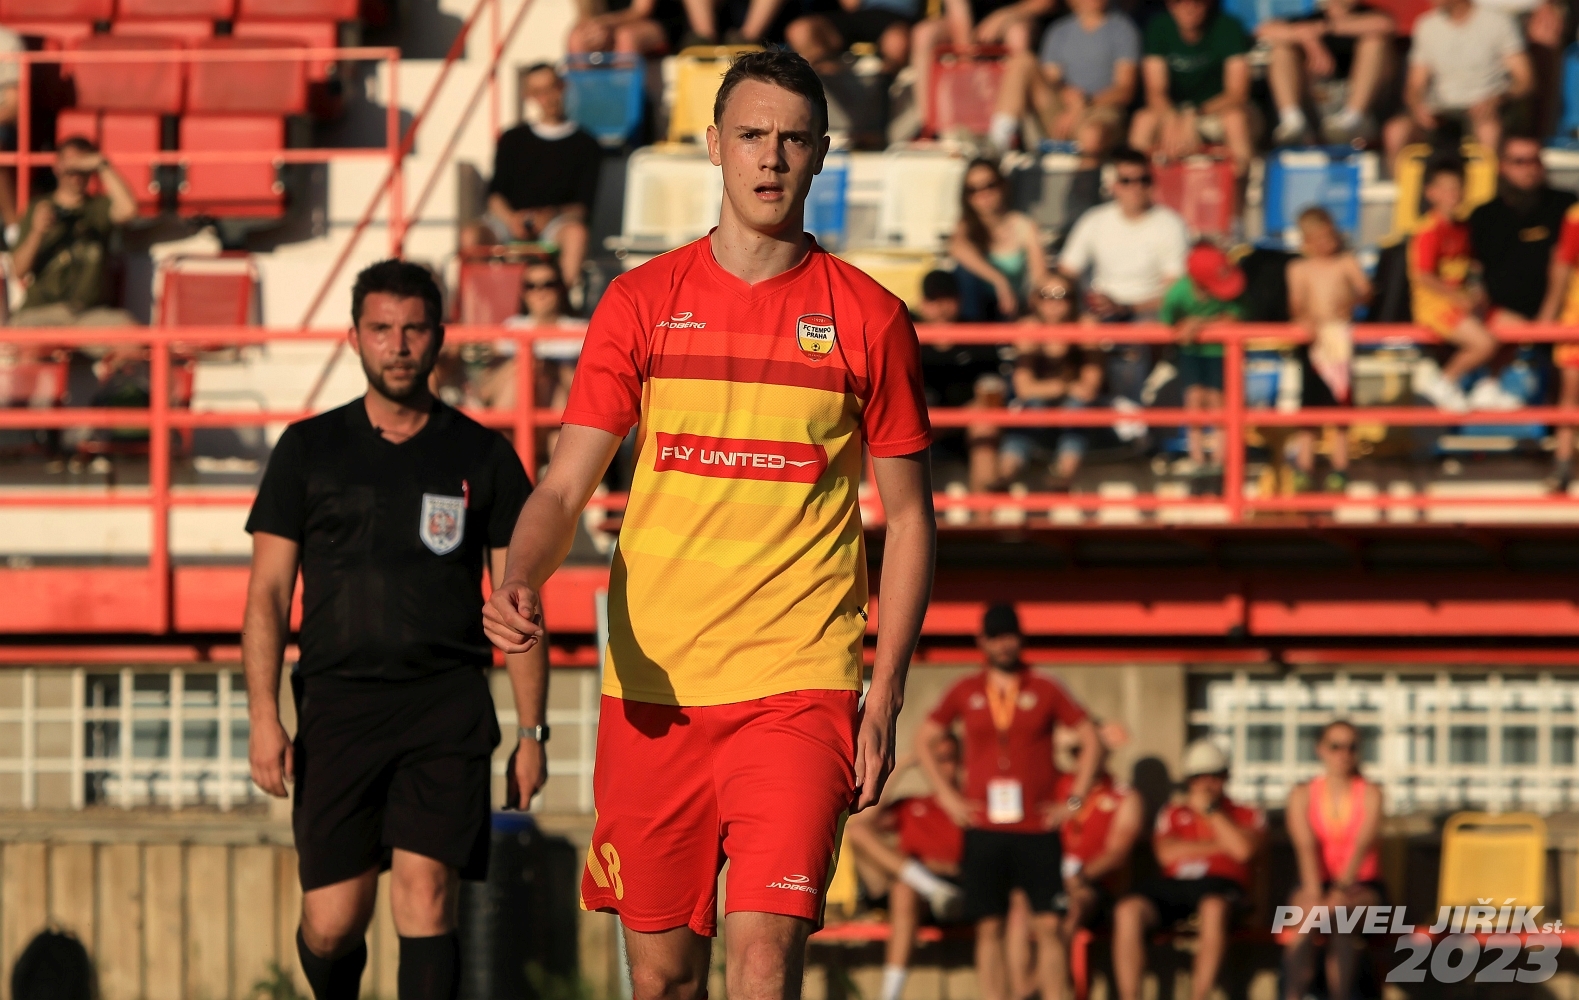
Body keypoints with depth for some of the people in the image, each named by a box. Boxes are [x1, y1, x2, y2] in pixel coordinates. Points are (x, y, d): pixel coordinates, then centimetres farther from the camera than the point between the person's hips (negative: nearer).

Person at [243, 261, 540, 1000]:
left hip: (447, 706, -1)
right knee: (331, 925, -1)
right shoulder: (309, 449, 9)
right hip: (337, 705, 1)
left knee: (425, 898, -15)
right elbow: (267, 593, 7)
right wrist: (263, 717, -4)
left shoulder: (483, 456, 10)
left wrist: (532, 730, 3)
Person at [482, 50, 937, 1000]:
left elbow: (909, 518, 8)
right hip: (651, 687, 2)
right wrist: (521, 582, -17)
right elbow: (565, 486, 4)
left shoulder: (868, 317, 3)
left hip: (799, 683, -2)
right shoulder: (642, 301, 6)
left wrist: (885, 694, 0)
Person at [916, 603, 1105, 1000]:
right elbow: (923, 739, 17)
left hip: (1038, 829, -1)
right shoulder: (965, 693, 9)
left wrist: (1074, 800, 3)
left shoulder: (1045, 691, 6)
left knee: (1048, 925, -6)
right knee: (989, 928, -1)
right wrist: (946, 796, 8)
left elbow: (1091, 739, 9)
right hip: (984, 830, 1)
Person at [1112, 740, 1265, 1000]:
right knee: (1128, 910, -30)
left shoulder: (1246, 815, 20)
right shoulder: (1173, 813, 27)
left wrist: (1210, 810, 4)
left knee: (1213, 908, -42)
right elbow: (1167, 853, 7)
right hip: (1173, 883, 3)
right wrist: (1219, 845, 5)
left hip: (1219, 884, -3)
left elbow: (1243, 849, -3)